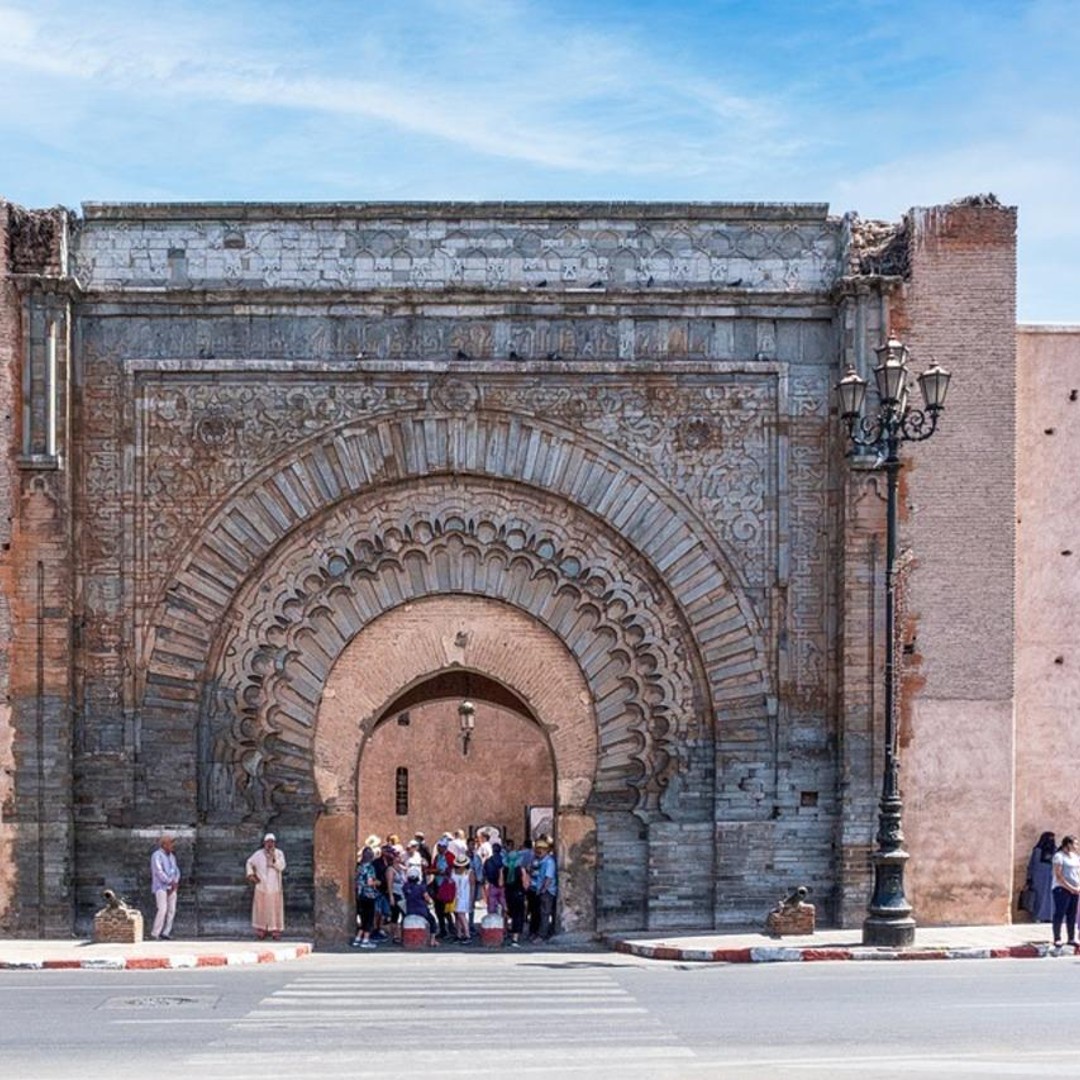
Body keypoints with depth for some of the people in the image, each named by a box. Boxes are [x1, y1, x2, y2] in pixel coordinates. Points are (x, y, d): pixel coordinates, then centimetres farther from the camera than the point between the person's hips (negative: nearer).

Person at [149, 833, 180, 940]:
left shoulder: (171, 857, 14)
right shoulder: (157, 856, -10)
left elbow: (176, 872, 12)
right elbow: (159, 872, -19)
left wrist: (175, 884, -7)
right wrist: (171, 882, -18)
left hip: (171, 888, 7)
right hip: (160, 887, -7)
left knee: (171, 910, -1)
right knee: (162, 910, -17)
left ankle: (165, 933, 4)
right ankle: (155, 934, -14)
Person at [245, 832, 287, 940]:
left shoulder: (279, 853, -6)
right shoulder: (258, 854, -3)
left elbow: (282, 867, -18)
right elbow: (249, 863, 11)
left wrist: (273, 859, -30)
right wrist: (250, 874, 0)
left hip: (275, 888, -1)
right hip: (261, 887, 1)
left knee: (275, 909, -1)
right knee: (261, 908, 5)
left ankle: (275, 931, 4)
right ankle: (261, 930, 14)